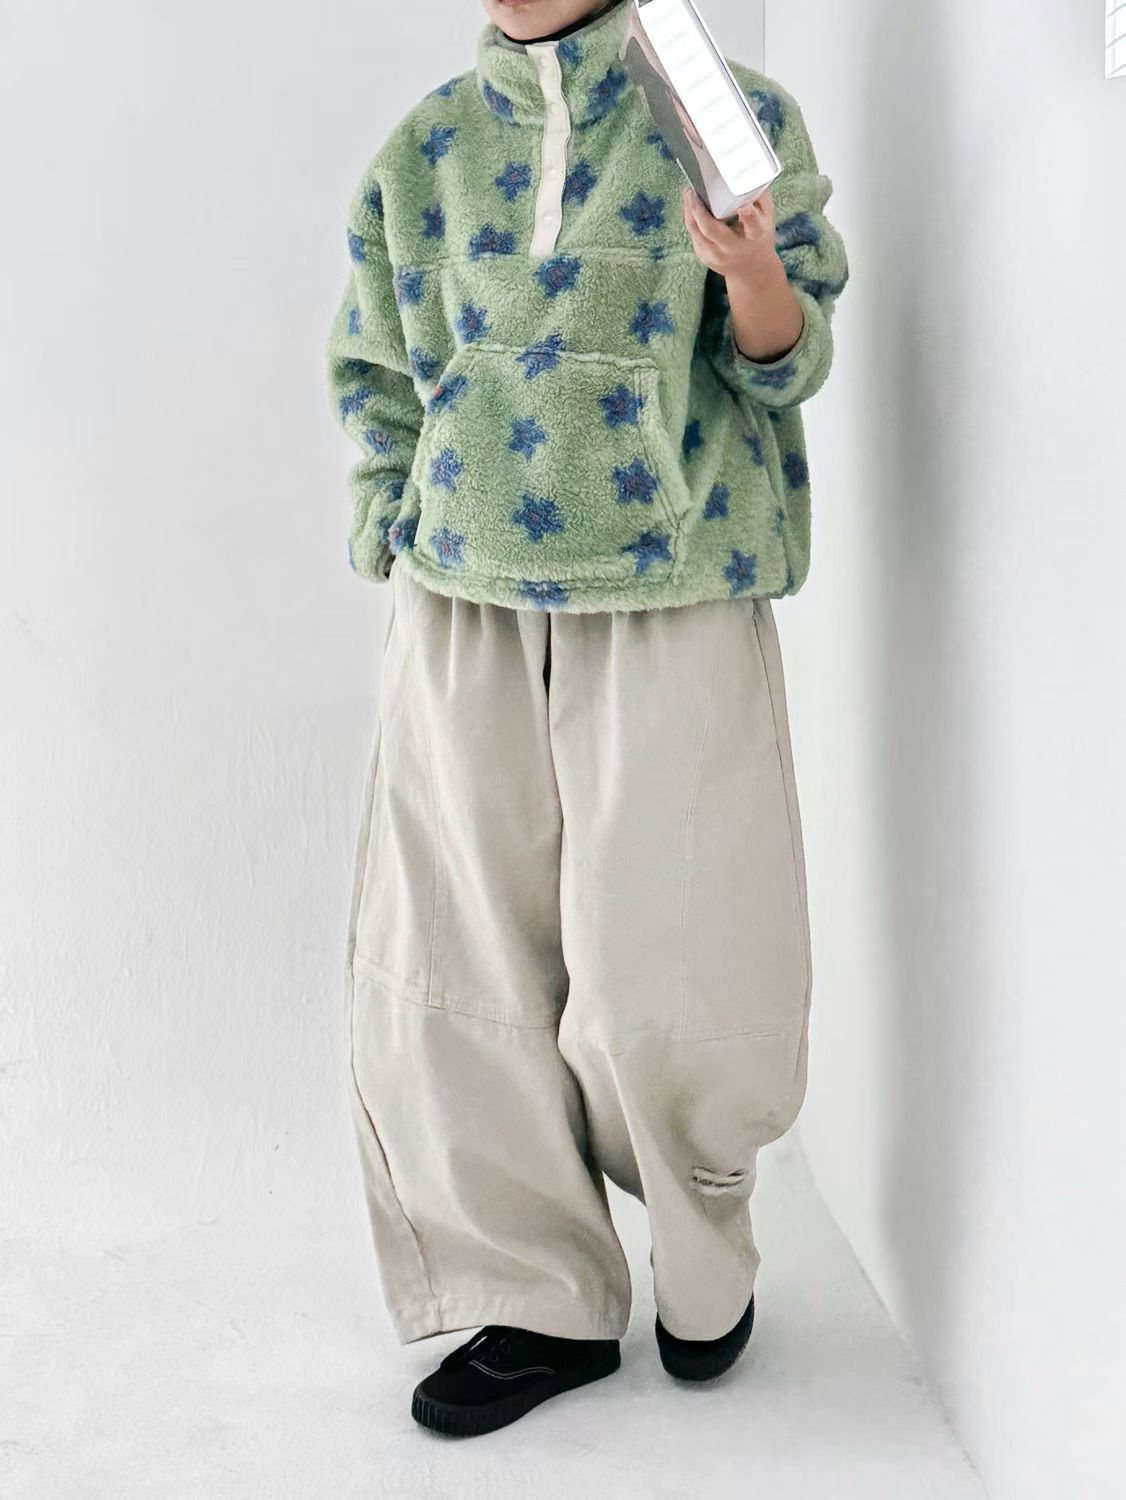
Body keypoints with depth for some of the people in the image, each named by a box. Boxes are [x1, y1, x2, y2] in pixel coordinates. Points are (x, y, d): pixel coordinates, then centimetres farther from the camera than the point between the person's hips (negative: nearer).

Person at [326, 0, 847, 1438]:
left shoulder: (736, 115, 4)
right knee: (453, 953, 2)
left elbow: (787, 360, 1)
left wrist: (753, 278, -20)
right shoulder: (423, 148, 12)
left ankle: (705, 1257, 27)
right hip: (463, 604, 4)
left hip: (673, 594, -3)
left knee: (661, 967, -2)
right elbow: (372, 374, 19)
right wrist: (396, 534, 7)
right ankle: (538, 1299, 19)